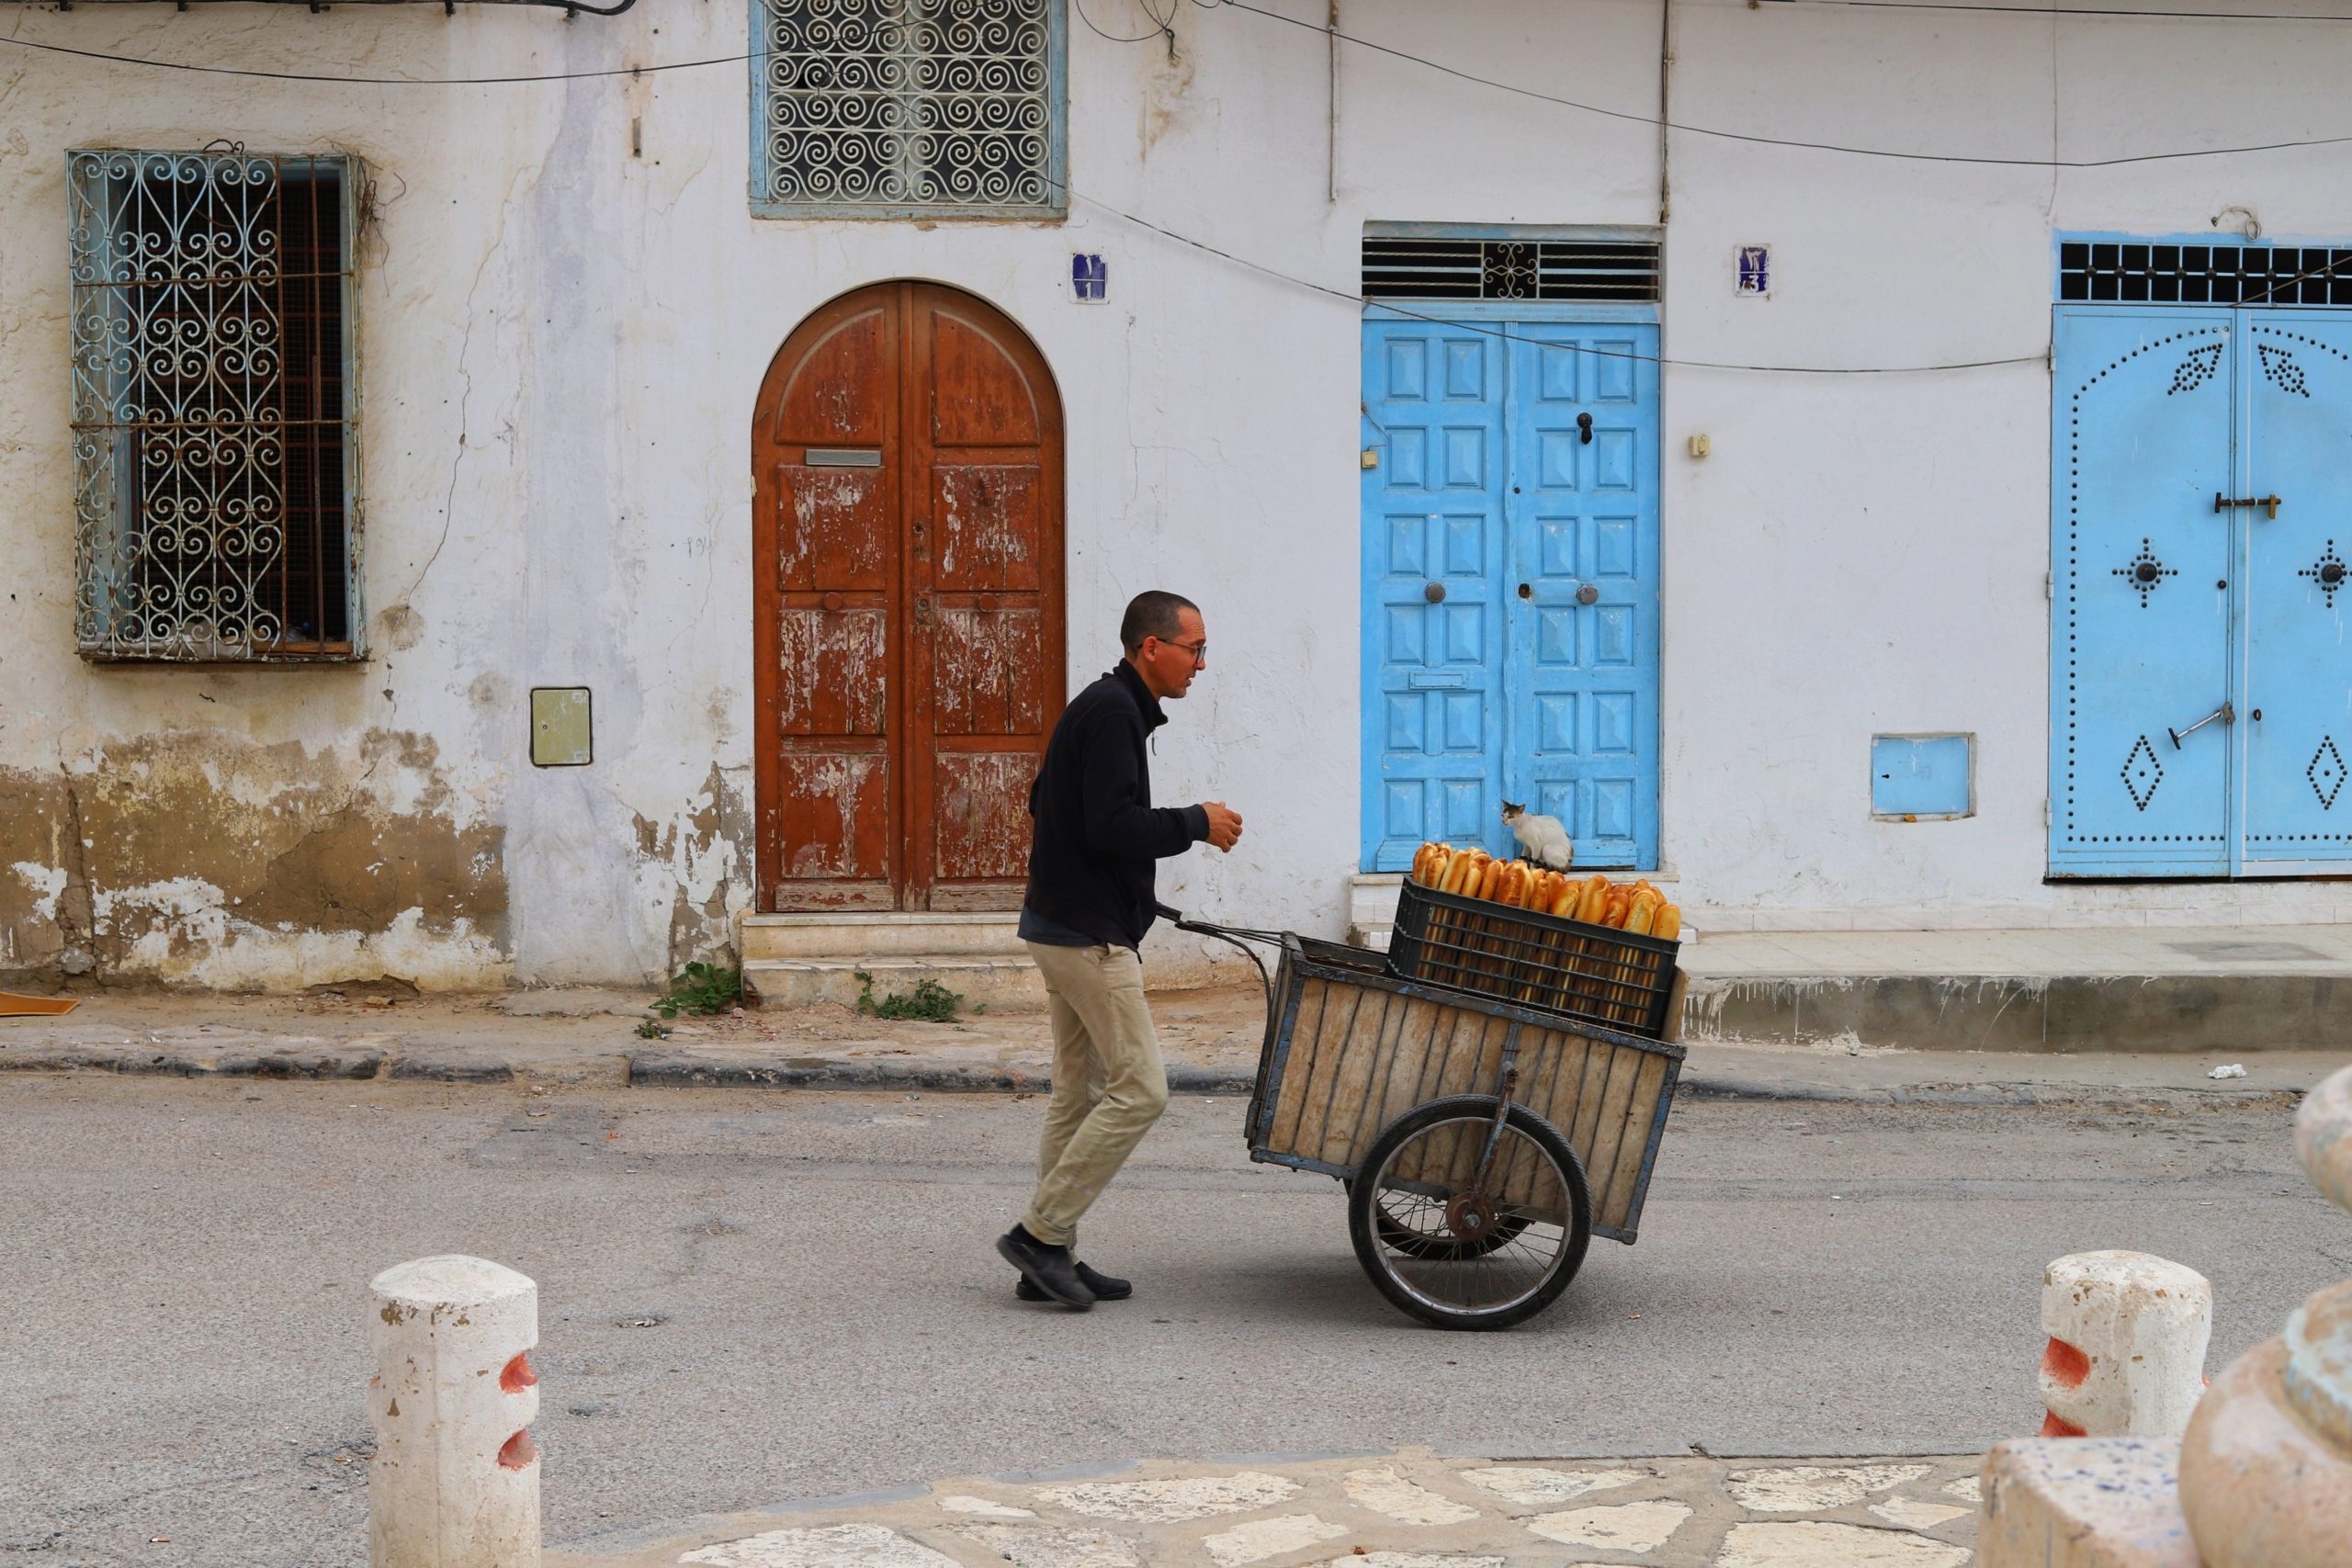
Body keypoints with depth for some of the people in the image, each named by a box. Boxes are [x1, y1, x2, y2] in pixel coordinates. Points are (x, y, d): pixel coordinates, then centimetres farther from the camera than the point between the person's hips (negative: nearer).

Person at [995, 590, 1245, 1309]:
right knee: (1140, 1088, -9)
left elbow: (1042, 807, 26)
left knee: (1081, 1094, 12)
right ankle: (1041, 1233, -4)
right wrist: (1197, 823, -12)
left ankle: (1049, 1259, 15)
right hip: (1089, 934, -11)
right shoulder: (1112, 713, -16)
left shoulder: (1104, 706, 16)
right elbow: (1113, 826, -25)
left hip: (1068, 925, 11)